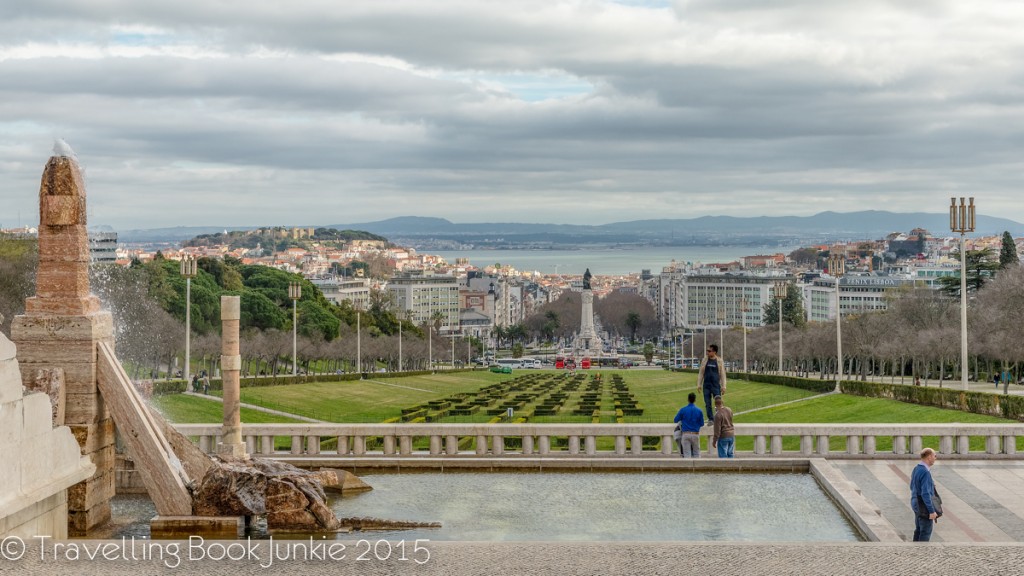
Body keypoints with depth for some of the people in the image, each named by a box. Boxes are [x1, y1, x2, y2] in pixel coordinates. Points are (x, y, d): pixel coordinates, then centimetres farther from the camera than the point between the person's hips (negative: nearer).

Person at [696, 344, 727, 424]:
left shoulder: (719, 361, -1)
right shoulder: (704, 360, 4)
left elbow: (723, 375, 2)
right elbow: (700, 373, 8)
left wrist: (723, 387, -3)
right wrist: (699, 384, 4)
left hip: (716, 385, -2)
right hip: (706, 385, 2)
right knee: (708, 404, 5)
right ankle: (710, 419, 15)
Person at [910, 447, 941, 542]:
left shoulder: (916, 469, 7)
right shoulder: (925, 472, -23)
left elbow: (912, 487, 17)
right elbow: (926, 494, -25)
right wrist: (932, 511, -22)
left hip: (916, 503, 10)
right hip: (924, 506, -10)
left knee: (918, 530, 18)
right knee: (926, 532, -1)